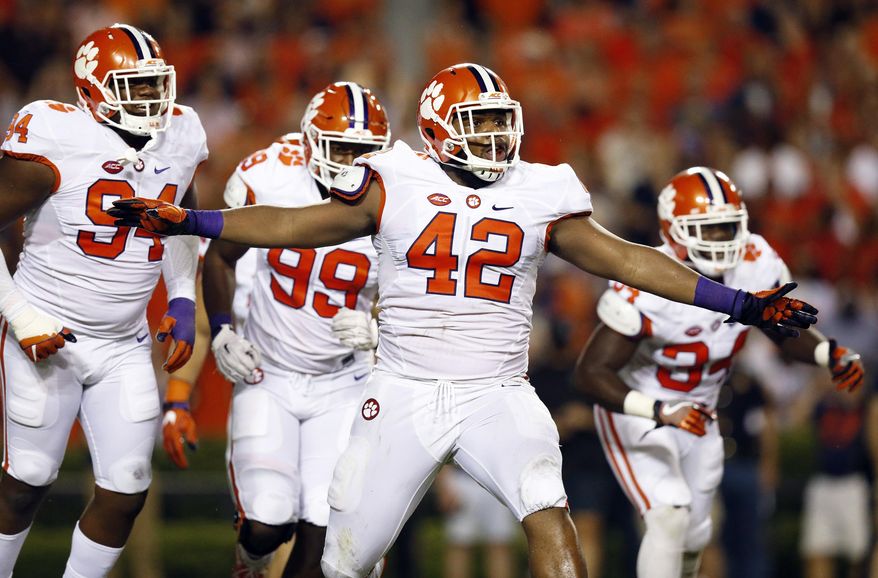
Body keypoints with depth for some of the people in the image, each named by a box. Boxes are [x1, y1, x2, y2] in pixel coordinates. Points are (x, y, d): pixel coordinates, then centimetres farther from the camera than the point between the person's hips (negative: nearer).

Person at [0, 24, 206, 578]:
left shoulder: (179, 139, 1)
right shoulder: (54, 142, -17)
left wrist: (183, 301, 11)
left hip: (126, 346, 5)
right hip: (48, 338, -5)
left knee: (126, 492, 0)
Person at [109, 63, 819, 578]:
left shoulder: (540, 197, 5)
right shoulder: (396, 185, 1)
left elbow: (624, 258, 7)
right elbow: (298, 225, 3)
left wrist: (738, 303, 3)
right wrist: (187, 222, -4)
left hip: (497, 396, 0)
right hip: (406, 394, 0)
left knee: (546, 509, -26)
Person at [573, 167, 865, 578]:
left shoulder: (757, 265, -16)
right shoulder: (645, 291, -34)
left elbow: (787, 333, 2)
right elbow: (592, 372, -33)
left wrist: (831, 355, -19)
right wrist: (661, 411, -45)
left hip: (697, 416, 7)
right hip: (636, 412, -6)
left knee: (692, 537, 18)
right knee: (669, 518, -25)